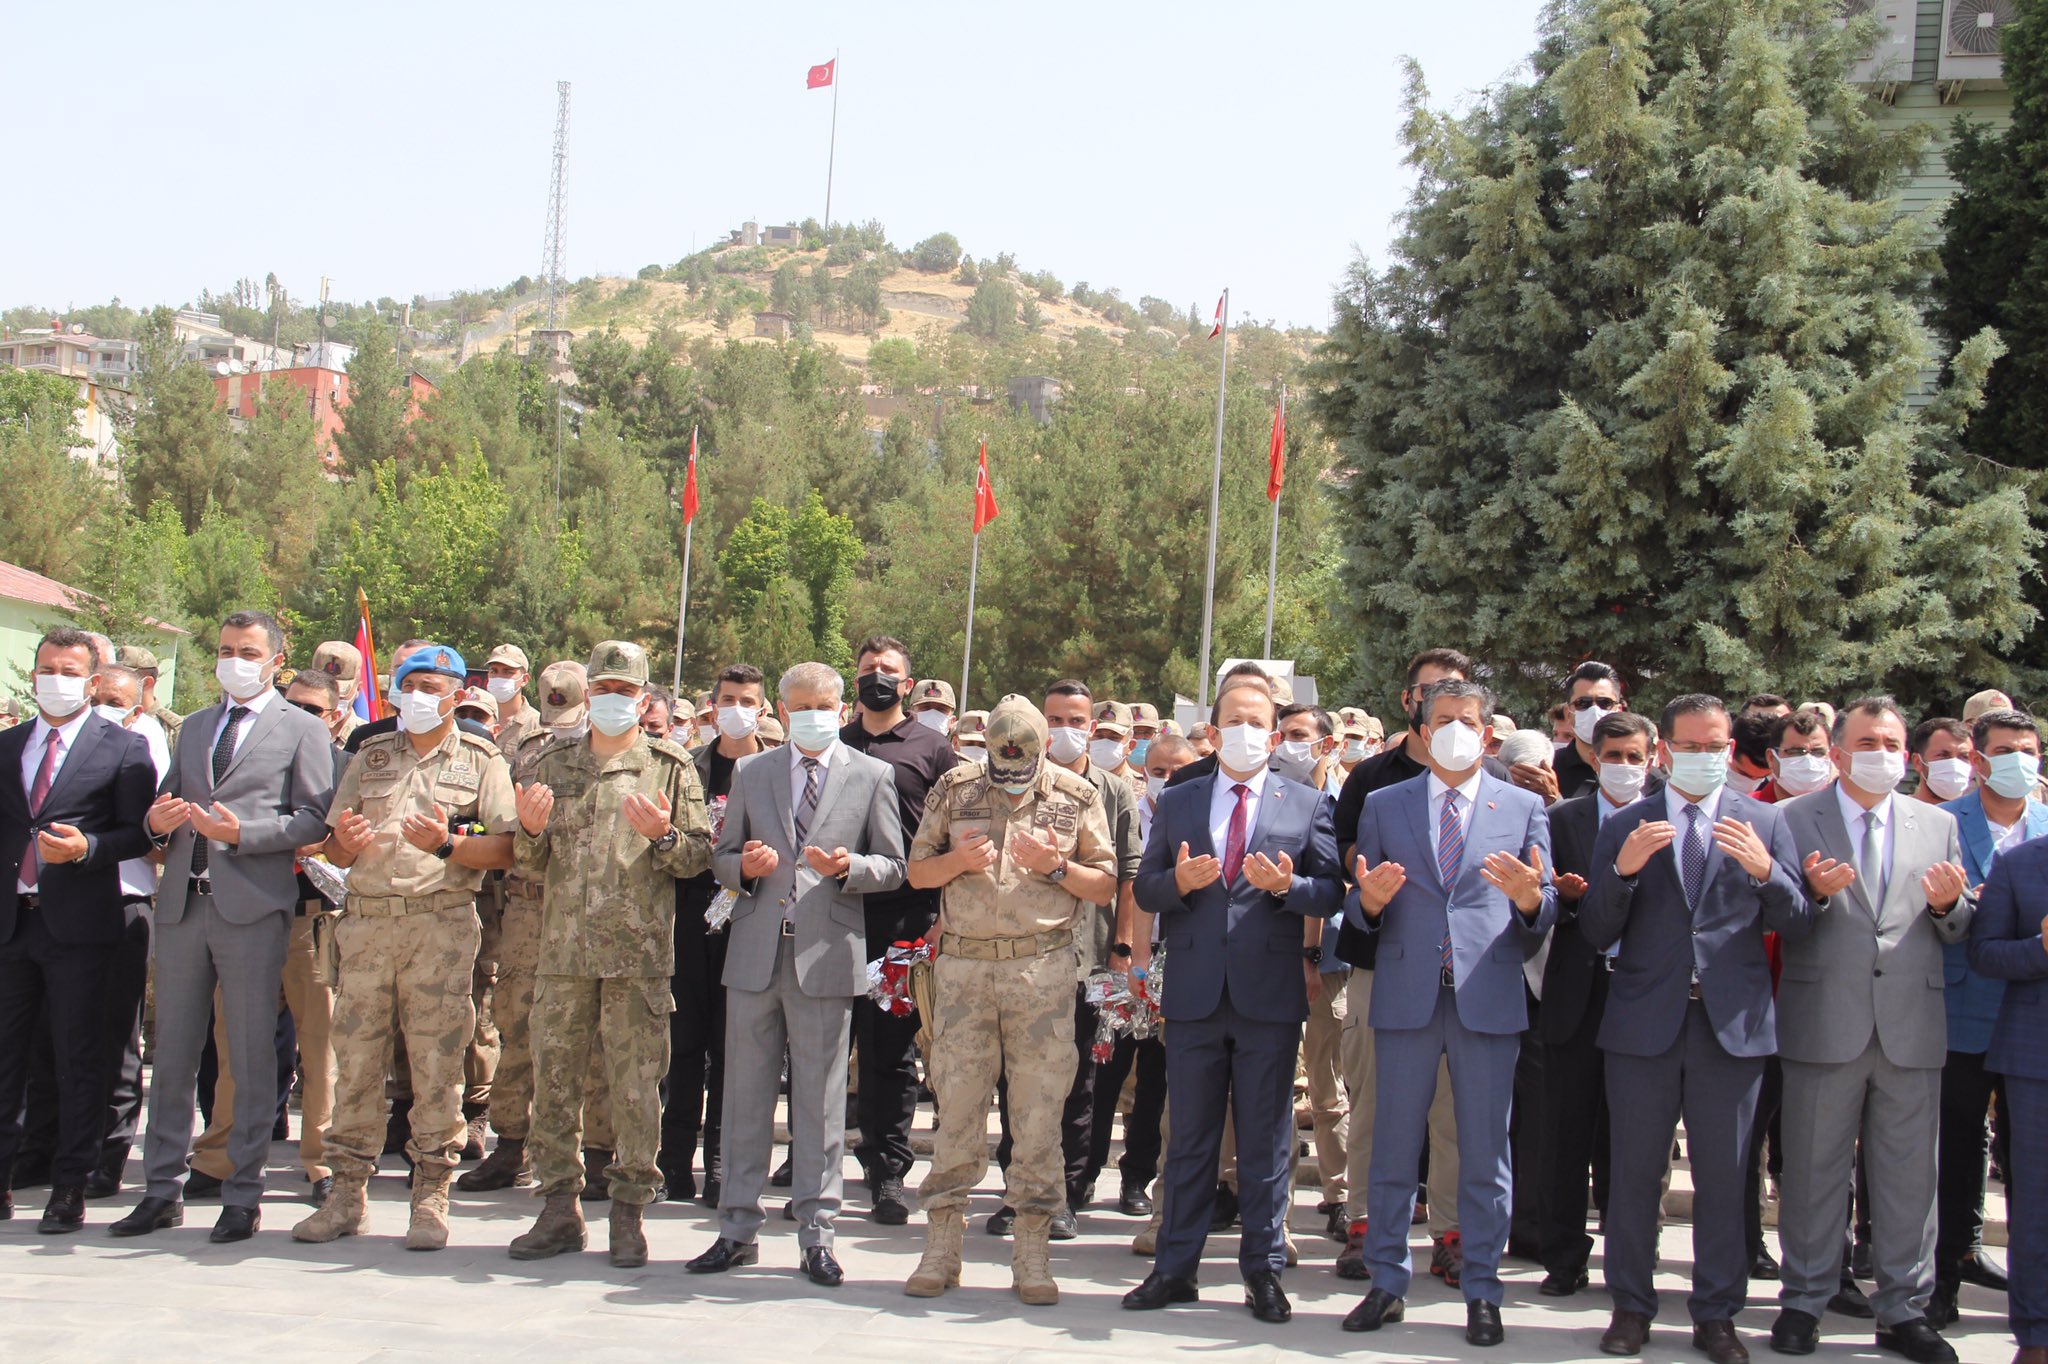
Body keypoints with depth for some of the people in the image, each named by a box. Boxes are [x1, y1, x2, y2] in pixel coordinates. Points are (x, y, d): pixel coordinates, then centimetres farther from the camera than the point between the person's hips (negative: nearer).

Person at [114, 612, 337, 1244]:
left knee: (251, 1057, -1)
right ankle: (163, 1189, 14)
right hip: (181, 906, 5)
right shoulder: (194, 727, 23)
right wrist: (158, 821, -2)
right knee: (173, 1052, 7)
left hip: (253, 907, -5)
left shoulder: (303, 731, 5)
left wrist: (243, 831, -17)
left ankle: (242, 1195, 6)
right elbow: (167, 802, 22)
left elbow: (315, 819, -5)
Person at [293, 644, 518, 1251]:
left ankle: (431, 1196, 4)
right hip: (367, 921, 3)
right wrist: (346, 842, -6)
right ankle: (348, 1192, 11)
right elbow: (335, 849, 16)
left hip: (442, 922, -3)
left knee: (436, 1060, -4)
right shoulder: (370, 756, 18)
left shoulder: (481, 761, 9)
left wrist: (446, 844, -16)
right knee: (355, 1056, 3)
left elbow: (504, 850, -1)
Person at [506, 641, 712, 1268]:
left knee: (636, 1086, -1)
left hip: (640, 955, -3)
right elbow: (531, 862, 14)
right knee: (554, 1080, 5)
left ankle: (629, 1213, 8)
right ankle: (560, 1208, 14)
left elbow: (700, 856, 2)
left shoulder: (670, 767, 6)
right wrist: (531, 831, -6)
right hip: (563, 950, 3)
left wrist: (663, 837, -16)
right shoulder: (554, 764, 14)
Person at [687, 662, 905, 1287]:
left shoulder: (872, 776, 7)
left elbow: (892, 866, 5)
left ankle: (815, 1234, 9)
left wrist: (847, 867, -14)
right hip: (754, 953, 2)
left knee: (820, 1100, 1)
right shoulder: (750, 772, 13)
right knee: (745, 1094, 6)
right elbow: (722, 856, 15)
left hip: (826, 955, -2)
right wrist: (744, 866, -7)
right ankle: (737, 1230, 15)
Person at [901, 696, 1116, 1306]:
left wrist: (1055, 866, -12)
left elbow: (1106, 886, 6)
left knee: (1040, 1107, 0)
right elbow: (916, 871, 11)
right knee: (956, 1101, 1)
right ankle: (941, 1248, 10)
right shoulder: (954, 790, 8)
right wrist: (959, 860, -9)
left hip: (1042, 966, -1)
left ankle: (1031, 1254, 7)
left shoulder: (1077, 796, 5)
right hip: (964, 964, 1)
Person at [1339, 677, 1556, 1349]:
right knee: (1393, 1149, 6)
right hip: (1406, 995, 1)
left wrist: (1529, 896, -17)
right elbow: (1358, 909, 9)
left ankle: (1481, 1291, 13)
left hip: (1488, 997, -1)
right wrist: (1370, 899, -14)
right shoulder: (1383, 806, 9)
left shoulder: (1524, 808, 8)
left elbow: (1546, 911, 6)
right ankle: (1386, 1284, 16)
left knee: (1485, 1154, 4)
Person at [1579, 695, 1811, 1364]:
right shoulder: (1624, 827, 5)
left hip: (1733, 1025, 0)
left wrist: (1765, 871, -18)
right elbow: (1596, 934, 0)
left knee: (1723, 1177, 6)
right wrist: (1622, 871, -17)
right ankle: (1631, 1307, 19)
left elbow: (1798, 925, 1)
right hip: (1644, 1024, 0)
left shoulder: (1764, 822, 7)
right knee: (1634, 1175, 6)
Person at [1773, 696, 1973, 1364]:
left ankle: (1903, 1309, 19)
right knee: (1814, 1169, 6)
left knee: (1909, 1173, 7)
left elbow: (1958, 930, 12)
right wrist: (1813, 891, -21)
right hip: (1825, 1023, -3)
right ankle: (1804, 1302, 18)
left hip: (1912, 1026, 3)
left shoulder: (1938, 825, 12)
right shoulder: (1793, 820, 2)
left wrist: (1949, 904, -10)